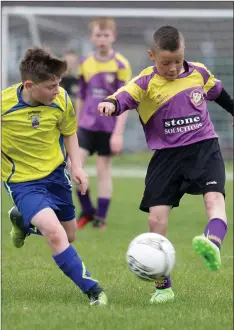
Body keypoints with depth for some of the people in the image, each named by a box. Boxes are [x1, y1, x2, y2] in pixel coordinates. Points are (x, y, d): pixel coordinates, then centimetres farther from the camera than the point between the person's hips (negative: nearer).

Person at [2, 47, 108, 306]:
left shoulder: (61, 100, -12)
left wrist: (77, 166, -3)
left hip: (55, 174, 5)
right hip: (24, 181, -5)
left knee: (68, 236, 19)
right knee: (54, 232, -25)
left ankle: (22, 220, 47)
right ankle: (92, 291, -17)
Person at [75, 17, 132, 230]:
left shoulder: (121, 65, -8)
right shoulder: (85, 64, 5)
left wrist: (118, 133, -15)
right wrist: (76, 127, 17)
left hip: (108, 127, -3)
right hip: (87, 125, 3)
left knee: (104, 170, 1)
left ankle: (101, 218, 11)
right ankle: (87, 210, 8)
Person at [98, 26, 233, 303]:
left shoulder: (199, 73, 3)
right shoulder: (146, 82, -8)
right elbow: (125, 96, -26)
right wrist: (111, 104, -49)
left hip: (204, 148, 1)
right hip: (166, 155, -1)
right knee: (156, 218, -4)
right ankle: (163, 286, 8)